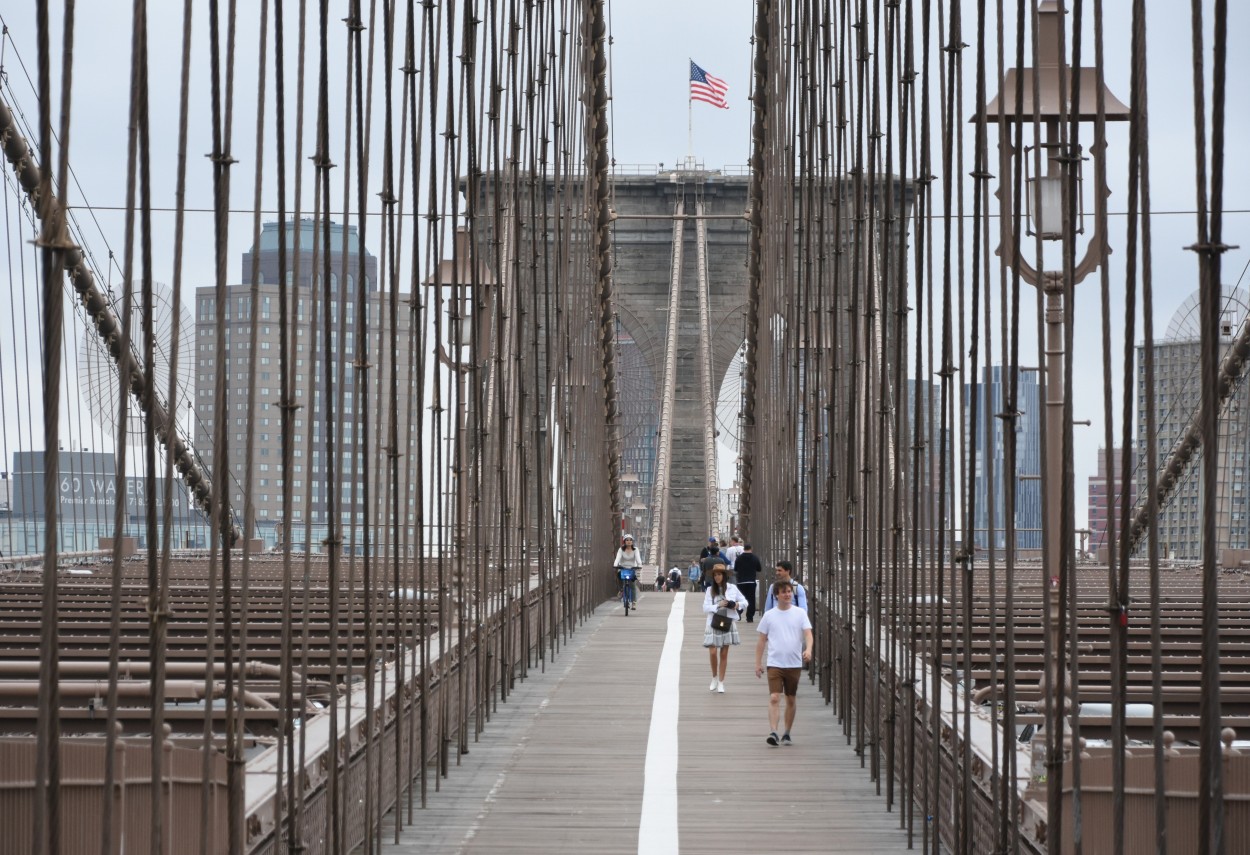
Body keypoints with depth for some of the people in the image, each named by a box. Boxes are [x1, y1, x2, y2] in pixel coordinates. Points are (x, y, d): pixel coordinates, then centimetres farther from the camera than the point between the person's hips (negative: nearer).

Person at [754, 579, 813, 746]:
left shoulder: (800, 613, 3)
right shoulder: (769, 615, 4)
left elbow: (808, 634, -5)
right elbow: (762, 641, 9)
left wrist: (808, 649, -25)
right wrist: (758, 663, 5)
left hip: (794, 664, 1)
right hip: (775, 663, -1)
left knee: (791, 700, 9)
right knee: (774, 698, -14)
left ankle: (786, 734, 20)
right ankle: (773, 732, -19)